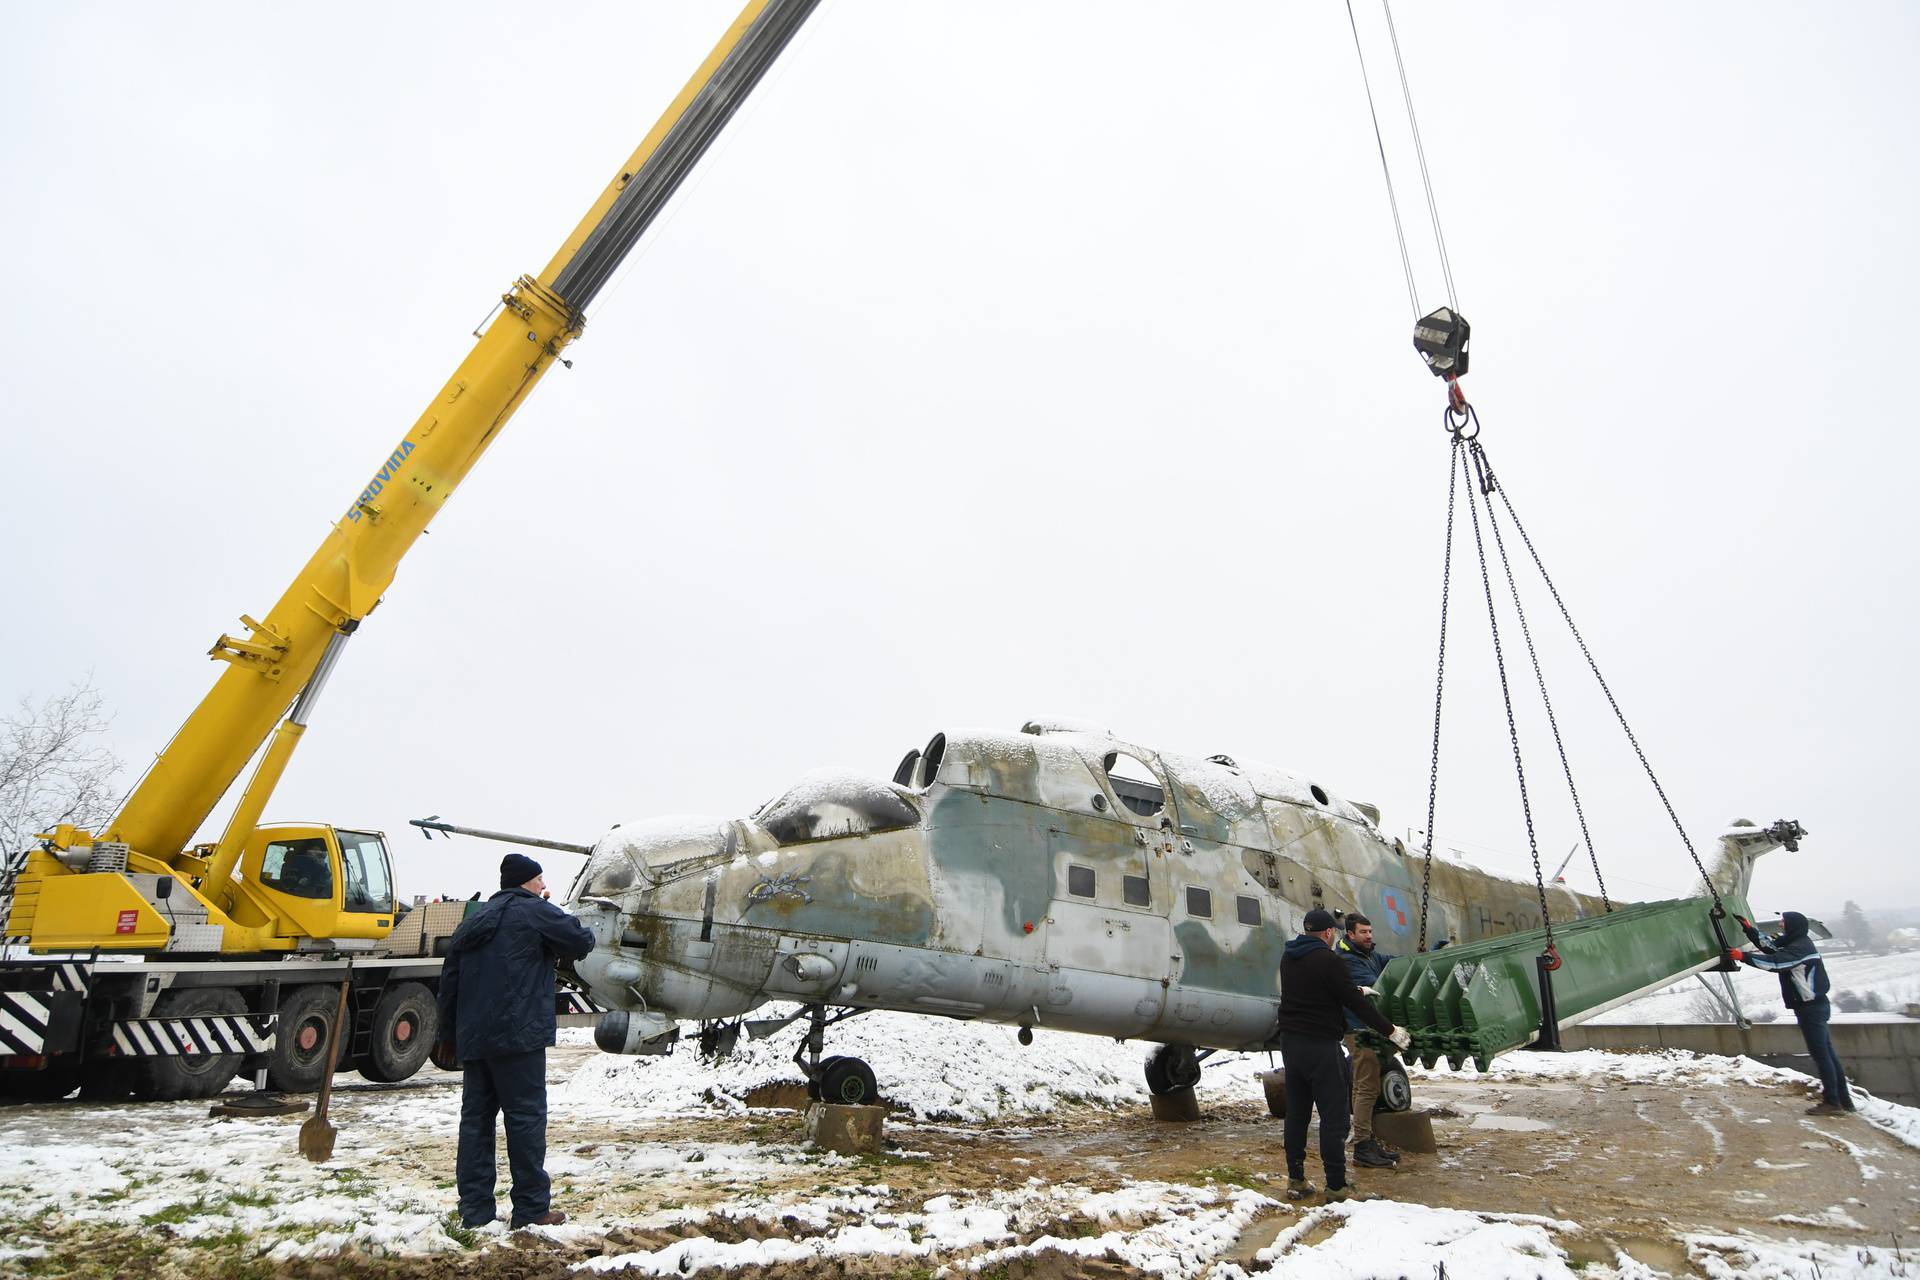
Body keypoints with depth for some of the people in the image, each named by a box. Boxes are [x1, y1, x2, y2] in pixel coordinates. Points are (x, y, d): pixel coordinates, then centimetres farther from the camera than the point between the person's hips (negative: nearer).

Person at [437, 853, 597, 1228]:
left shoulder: (473, 922, 18)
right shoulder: (535, 911, -5)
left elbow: (449, 982, 20)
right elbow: (581, 943, -6)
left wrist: (448, 1035, 25)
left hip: (472, 1038, 7)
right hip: (516, 1035, -7)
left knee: (475, 1117, 11)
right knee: (526, 1116, -1)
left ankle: (474, 1209, 13)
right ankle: (532, 1208, 3)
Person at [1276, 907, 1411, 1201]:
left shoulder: (1288, 957, 11)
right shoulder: (1327, 959, -14)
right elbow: (1354, 1002, -13)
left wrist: (1355, 990, 31)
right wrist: (1390, 1031, -4)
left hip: (1290, 1043, 8)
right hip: (1321, 1045, -8)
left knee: (1296, 1113, 13)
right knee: (1333, 1117, -1)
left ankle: (1296, 1180, 17)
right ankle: (1336, 1187, 1)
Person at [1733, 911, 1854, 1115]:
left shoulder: (1800, 948, -19)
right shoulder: (1796, 943, 12)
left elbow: (1776, 962, -29)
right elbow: (1770, 948, 16)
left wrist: (1744, 956, -30)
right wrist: (1749, 929, 11)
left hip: (1810, 1008, -10)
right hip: (1815, 1006, 10)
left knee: (1821, 1054, -6)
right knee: (1826, 1053, 13)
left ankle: (1832, 1102, -2)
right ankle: (1843, 1099, 19)